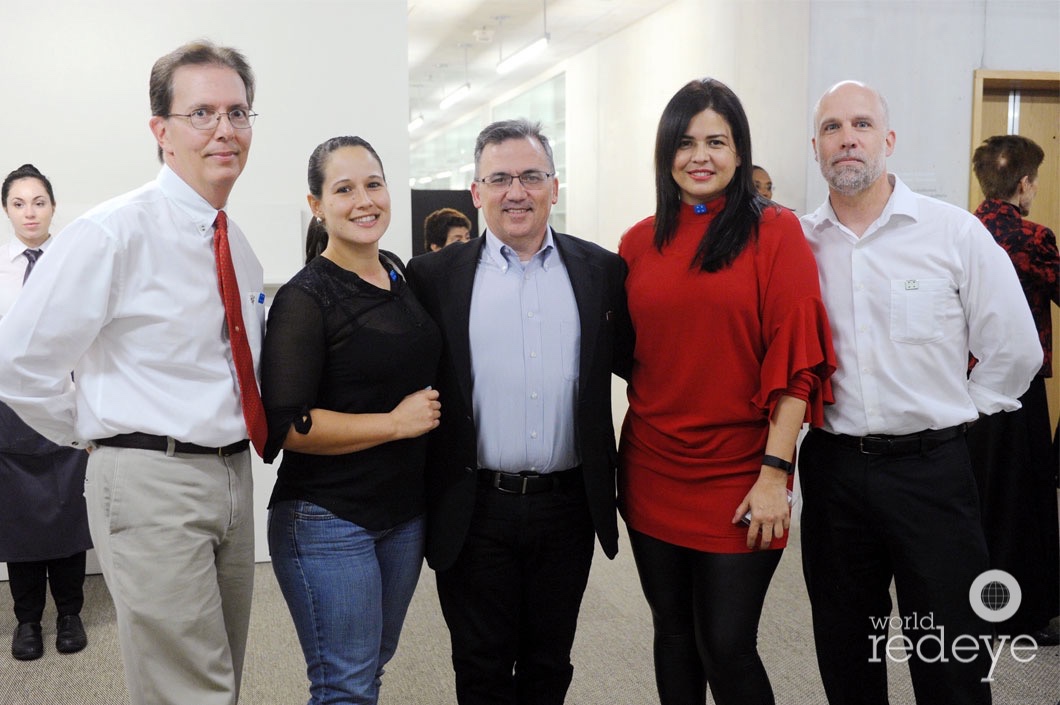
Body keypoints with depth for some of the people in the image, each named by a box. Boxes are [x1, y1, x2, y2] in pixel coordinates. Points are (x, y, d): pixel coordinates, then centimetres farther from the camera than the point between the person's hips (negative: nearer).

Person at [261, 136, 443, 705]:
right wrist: (397, 423, -16)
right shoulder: (305, 298, -13)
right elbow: (285, 425, -19)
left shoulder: (405, 277, 8)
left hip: (405, 513, 7)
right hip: (329, 522, -7)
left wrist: (433, 409, 7)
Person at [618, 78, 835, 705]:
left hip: (737, 476, -4)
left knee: (727, 647, 0)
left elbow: (795, 359, -10)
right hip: (653, 471, 4)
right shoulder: (639, 243, 7)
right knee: (674, 635, 15)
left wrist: (775, 472, -15)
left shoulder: (775, 231, -5)